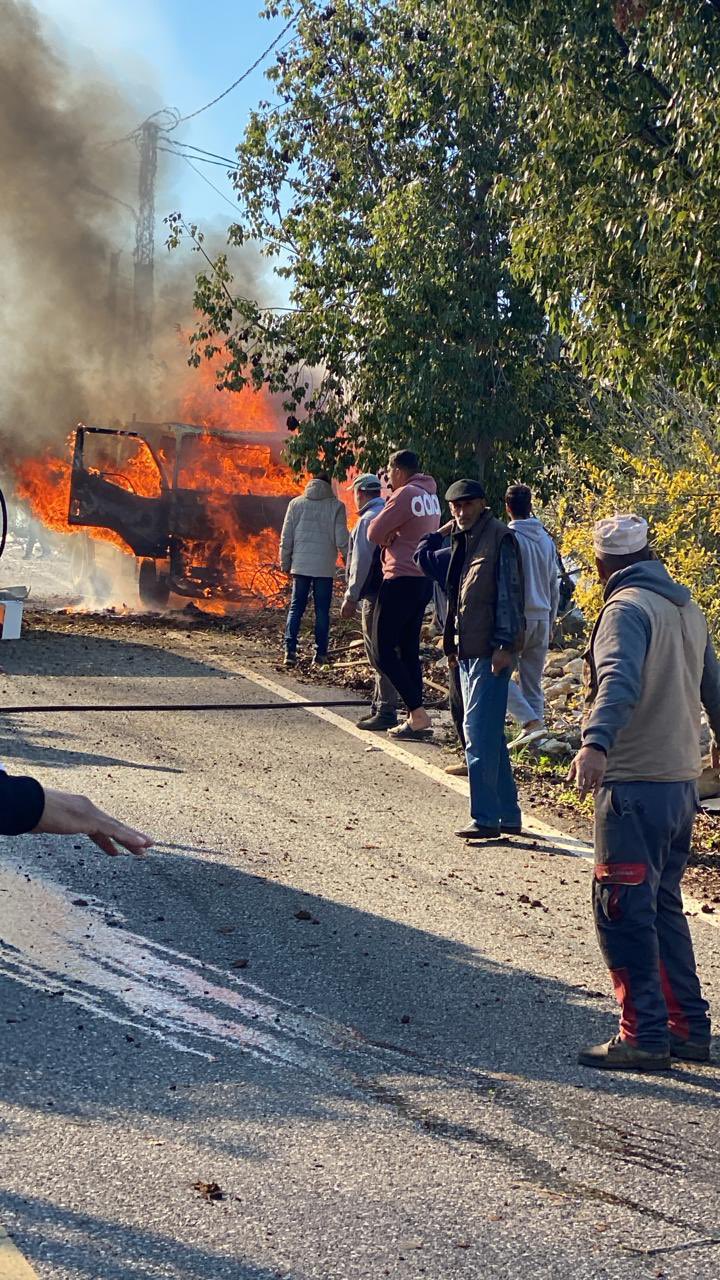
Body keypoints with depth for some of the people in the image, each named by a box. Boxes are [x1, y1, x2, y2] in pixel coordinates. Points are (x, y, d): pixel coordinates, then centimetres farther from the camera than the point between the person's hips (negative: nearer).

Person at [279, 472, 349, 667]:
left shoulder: (296, 503, 3)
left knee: (296, 607, 8)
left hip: (301, 564, 1)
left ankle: (290, 650, -5)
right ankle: (320, 655, 4)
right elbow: (341, 539, -4)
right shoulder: (336, 506, -3)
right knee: (322, 611, 5)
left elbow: (286, 537, 4)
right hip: (325, 567, -1)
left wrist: (285, 563, 13)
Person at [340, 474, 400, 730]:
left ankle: (386, 712, -7)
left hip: (375, 598, -10)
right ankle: (380, 707, 23)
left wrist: (351, 597, -14)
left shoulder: (369, 519, -13)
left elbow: (361, 562, -18)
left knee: (379, 656, -7)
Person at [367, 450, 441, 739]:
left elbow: (374, 533, -13)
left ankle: (417, 713, -11)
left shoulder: (404, 495, -14)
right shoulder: (430, 495, 14)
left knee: (383, 651, -3)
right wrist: (393, 534, 0)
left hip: (402, 580, -9)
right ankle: (416, 718, 13)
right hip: (424, 580, 9)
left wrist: (388, 534, 7)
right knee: (409, 650, 14)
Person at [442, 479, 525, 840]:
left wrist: (503, 645, -18)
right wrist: (452, 642, 18)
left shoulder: (499, 539, -9)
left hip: (491, 651, -10)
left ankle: (486, 819, -8)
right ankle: (508, 816, 20)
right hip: (468, 649, 10)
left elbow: (508, 594, -14)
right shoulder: (462, 540, 18)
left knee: (479, 733, -11)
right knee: (490, 735, 13)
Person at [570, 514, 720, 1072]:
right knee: (663, 906, 18)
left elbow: (620, 680, -30)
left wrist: (597, 742, -43)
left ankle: (644, 1035, -3)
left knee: (623, 910, -4)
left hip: (636, 783, -9)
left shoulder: (627, 608, -11)